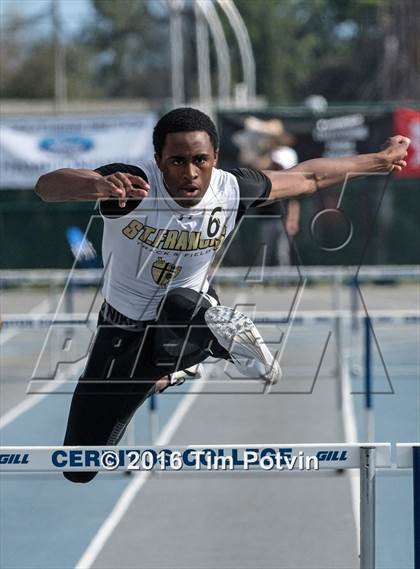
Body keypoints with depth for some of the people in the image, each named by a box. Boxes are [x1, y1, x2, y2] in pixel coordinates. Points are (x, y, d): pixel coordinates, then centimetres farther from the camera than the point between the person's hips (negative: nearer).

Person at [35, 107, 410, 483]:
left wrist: (380, 160, 10)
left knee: (180, 303, -40)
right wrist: (100, 185, -67)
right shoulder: (133, 186, -28)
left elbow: (309, 177, 2)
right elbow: (47, 186, -46)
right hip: (123, 330, 1)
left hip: (191, 312, 0)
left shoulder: (232, 191, -16)